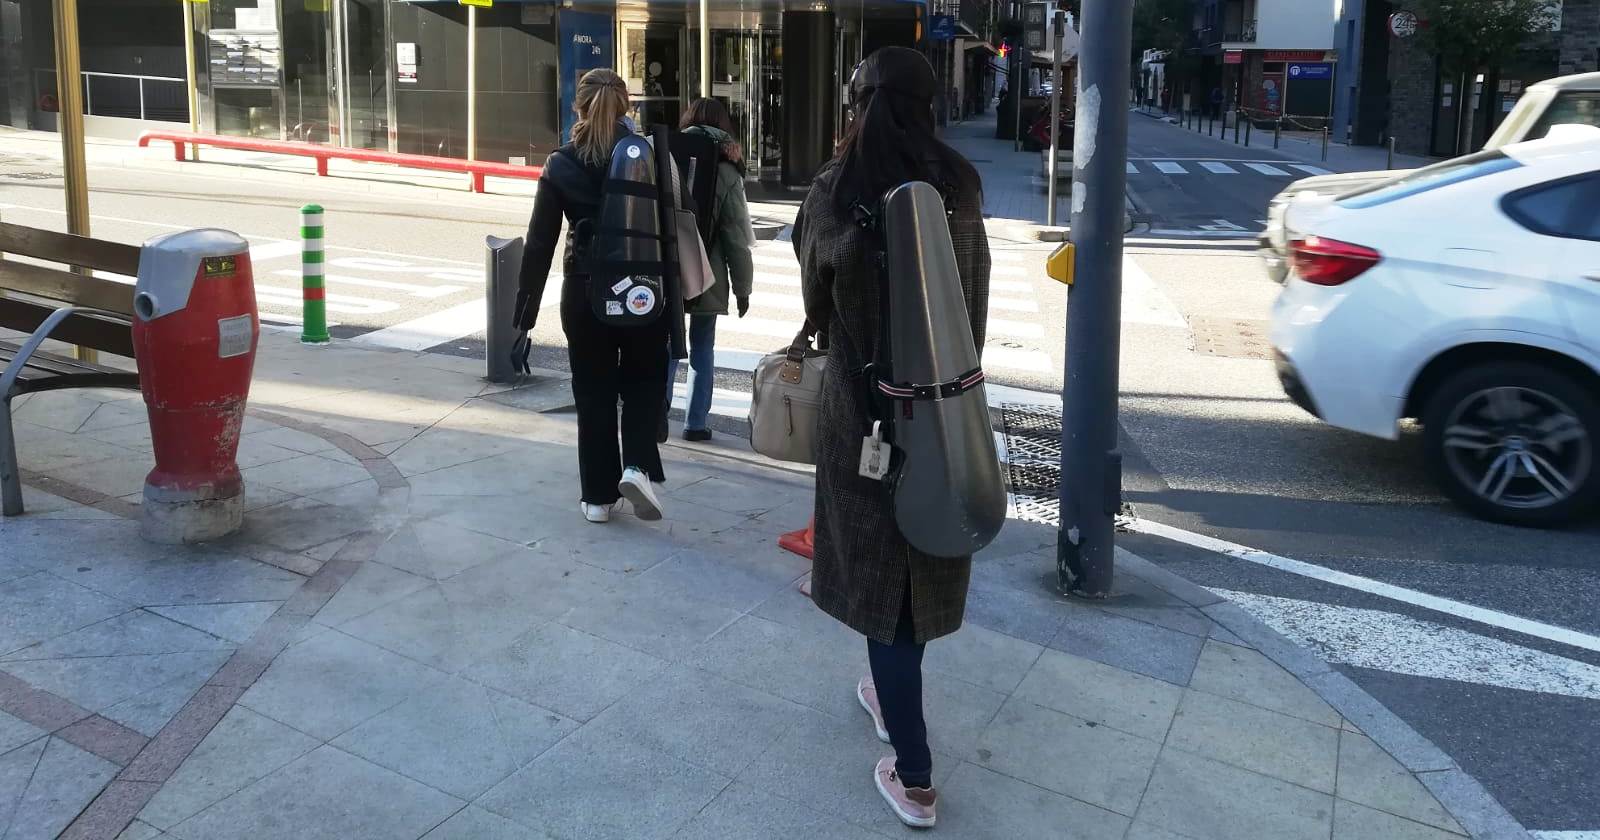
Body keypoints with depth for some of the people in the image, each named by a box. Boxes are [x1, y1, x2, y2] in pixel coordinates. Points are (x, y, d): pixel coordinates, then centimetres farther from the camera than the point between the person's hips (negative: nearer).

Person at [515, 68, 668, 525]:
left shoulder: (560, 166, -3)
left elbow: (540, 242, -3)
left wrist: (527, 304, 4)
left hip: (585, 293, 0)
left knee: (594, 391, 11)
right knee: (644, 381, 17)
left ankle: (599, 495, 15)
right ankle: (638, 466, -3)